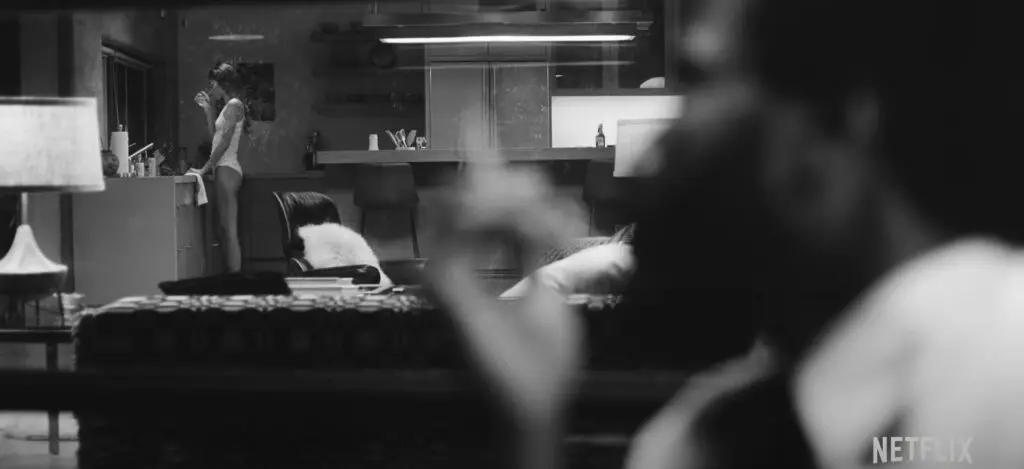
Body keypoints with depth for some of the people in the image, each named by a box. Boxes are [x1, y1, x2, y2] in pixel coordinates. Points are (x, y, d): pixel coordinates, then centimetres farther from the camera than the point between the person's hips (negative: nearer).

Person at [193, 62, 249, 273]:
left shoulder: (234, 105, -9)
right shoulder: (229, 106, 19)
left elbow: (224, 143, -15)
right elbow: (215, 135, 24)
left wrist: (206, 168, -13)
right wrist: (208, 109, 20)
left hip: (227, 170, -10)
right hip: (224, 170, 10)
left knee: (230, 231, -12)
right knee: (226, 230, 8)